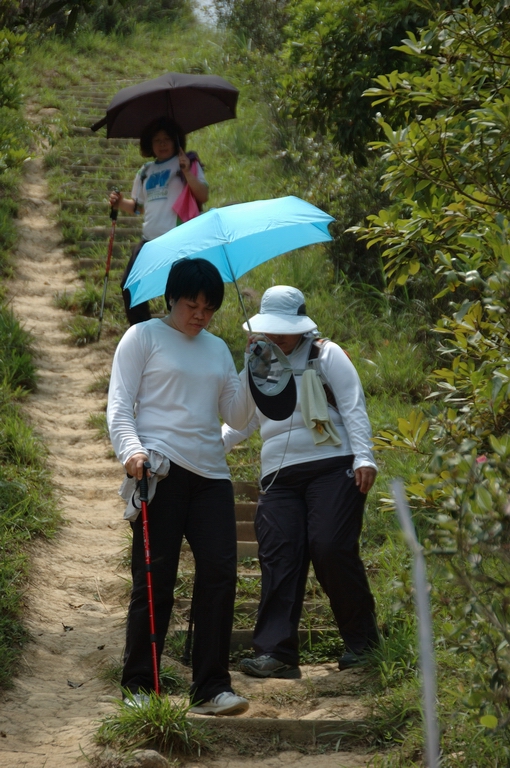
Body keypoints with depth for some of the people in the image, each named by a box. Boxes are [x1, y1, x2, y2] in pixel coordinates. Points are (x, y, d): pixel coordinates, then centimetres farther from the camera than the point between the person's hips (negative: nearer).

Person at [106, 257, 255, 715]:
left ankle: (211, 688, -1)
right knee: (155, 578, -6)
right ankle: (139, 686, 5)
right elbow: (119, 406, -2)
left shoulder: (218, 349, 20)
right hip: (159, 470, -5)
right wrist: (132, 451, -20)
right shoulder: (144, 337, 5)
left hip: (210, 472, 5)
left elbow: (237, 417, 17)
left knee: (220, 573, -5)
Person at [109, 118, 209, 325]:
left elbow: (203, 196, -9)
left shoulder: (187, 163, 2)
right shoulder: (145, 172, 17)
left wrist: (188, 173, -22)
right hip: (150, 239, 6)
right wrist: (121, 203, 4)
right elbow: (138, 205, 24)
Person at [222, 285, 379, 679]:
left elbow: (354, 407, 0)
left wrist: (364, 457, -11)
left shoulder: (326, 355, 7)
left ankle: (362, 641, 2)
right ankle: (277, 653, -12)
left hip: (332, 466, -5)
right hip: (279, 475, 5)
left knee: (331, 550, -16)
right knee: (279, 558, -9)